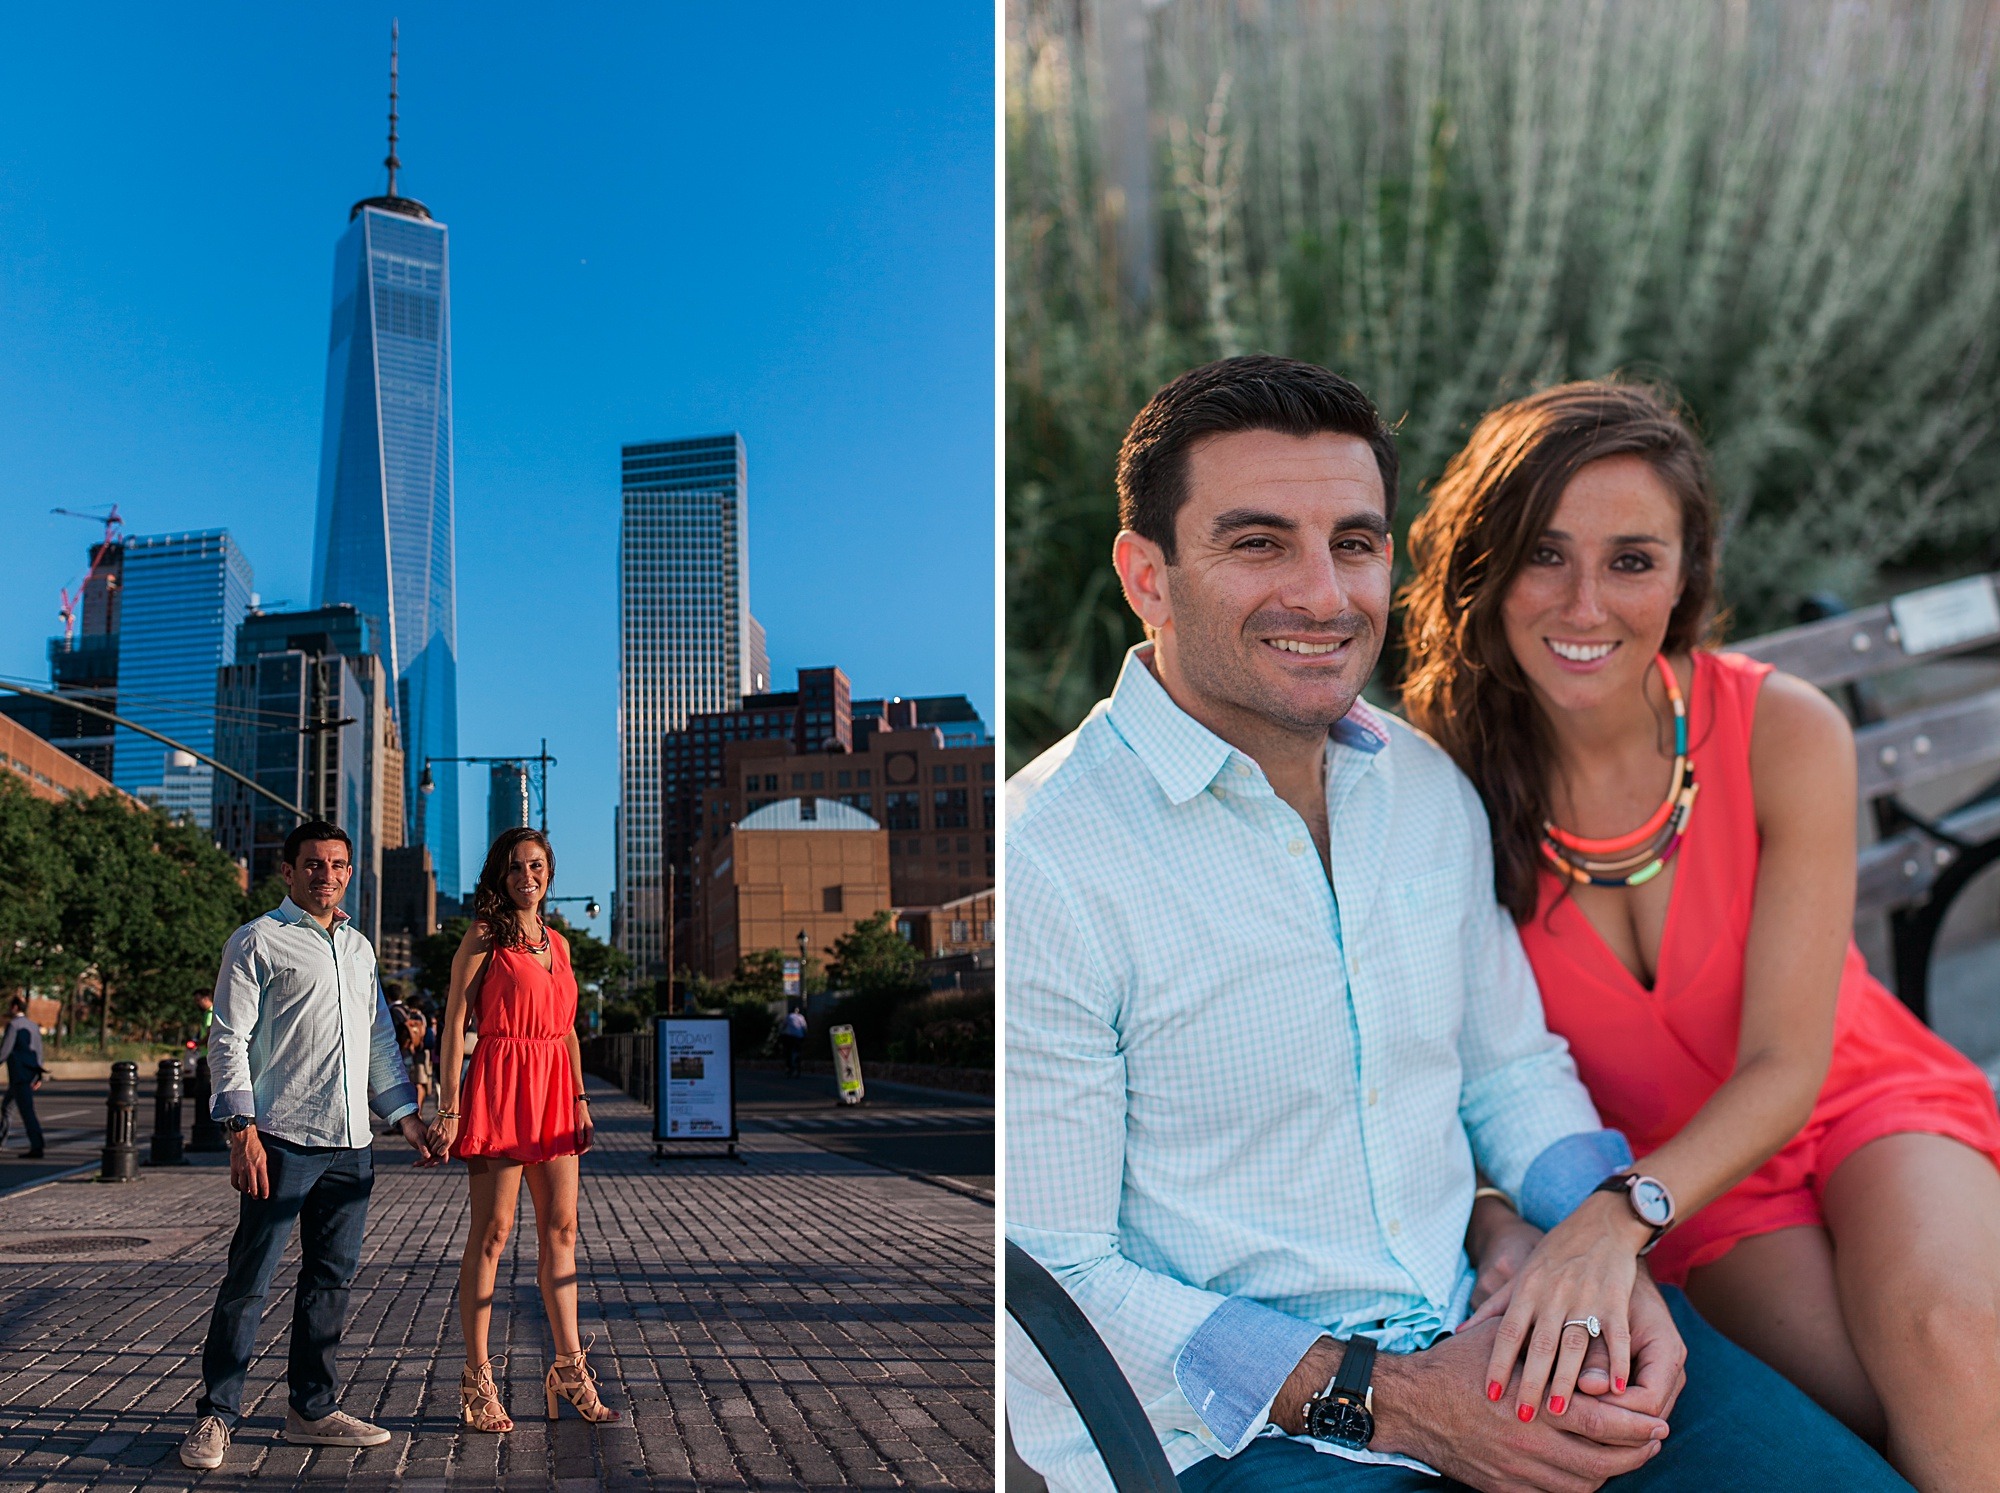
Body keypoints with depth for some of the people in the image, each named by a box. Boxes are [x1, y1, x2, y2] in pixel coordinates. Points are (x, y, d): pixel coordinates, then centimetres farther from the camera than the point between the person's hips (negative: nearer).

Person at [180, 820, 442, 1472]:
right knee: (248, 1281, -3)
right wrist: (243, 1129, -13)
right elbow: (229, 1039, -5)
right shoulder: (258, 942, 0)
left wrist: (407, 1116, 18)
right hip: (283, 1141, -6)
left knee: (331, 1278, 9)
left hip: (351, 1145, 6)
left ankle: (310, 1408, 18)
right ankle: (216, 1415, 7)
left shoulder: (359, 948, 19)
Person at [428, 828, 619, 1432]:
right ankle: (477, 1378, 4)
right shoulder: (483, 938, -2)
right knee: (493, 1230, -3)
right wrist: (449, 1108, -13)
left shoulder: (556, 943, 17)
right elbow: (455, 1023, -7)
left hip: (554, 1090, 6)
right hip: (500, 1084, -6)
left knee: (561, 1227, 6)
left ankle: (569, 1369, 12)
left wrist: (580, 1098, 12)